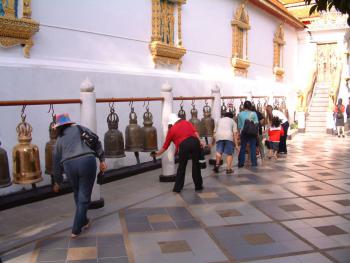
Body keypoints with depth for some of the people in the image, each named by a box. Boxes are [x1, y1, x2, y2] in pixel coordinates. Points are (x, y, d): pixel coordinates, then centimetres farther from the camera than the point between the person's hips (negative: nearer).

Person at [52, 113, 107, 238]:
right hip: (87, 161, -2)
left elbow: (57, 161, 24)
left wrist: (57, 182, 33)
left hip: (69, 165, 3)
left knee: (78, 195, 25)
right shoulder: (80, 129, 16)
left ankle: (83, 221, 39)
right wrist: (102, 160, 4)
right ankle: (76, 229, 9)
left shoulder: (60, 139, 21)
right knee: (84, 197, 6)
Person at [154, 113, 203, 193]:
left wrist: (157, 154, 34)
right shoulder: (186, 122, 24)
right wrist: (200, 142, 6)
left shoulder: (171, 130, 19)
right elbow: (195, 132, 8)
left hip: (184, 145, -2)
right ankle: (198, 186, 24)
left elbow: (165, 146, 23)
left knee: (181, 167, 13)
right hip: (195, 142, 2)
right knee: (196, 164, 16)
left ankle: (177, 188, 18)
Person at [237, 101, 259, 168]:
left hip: (243, 133, 1)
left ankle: (241, 163, 9)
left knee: (242, 148, 7)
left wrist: (240, 132, 16)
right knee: (253, 147, 5)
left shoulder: (240, 114, -1)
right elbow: (256, 124, -1)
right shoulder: (253, 114, -4)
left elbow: (239, 125, 3)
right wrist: (257, 132, 9)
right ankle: (254, 163, 7)